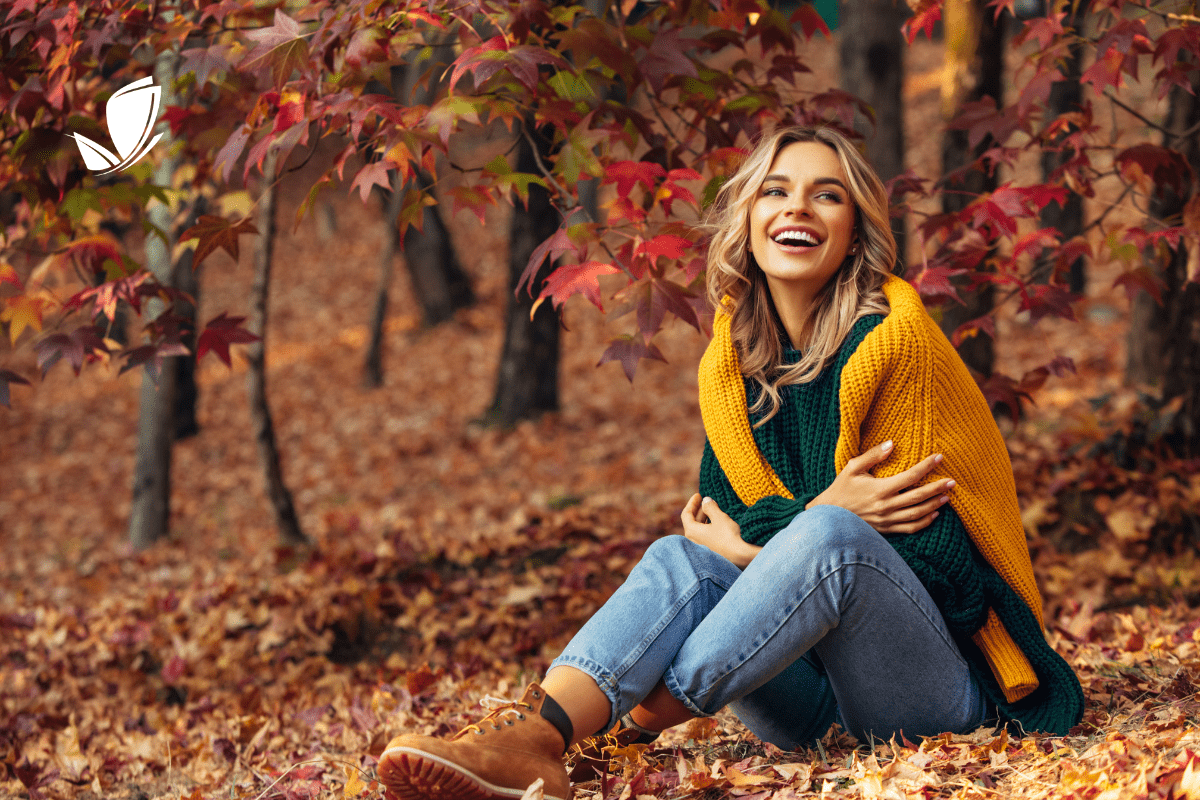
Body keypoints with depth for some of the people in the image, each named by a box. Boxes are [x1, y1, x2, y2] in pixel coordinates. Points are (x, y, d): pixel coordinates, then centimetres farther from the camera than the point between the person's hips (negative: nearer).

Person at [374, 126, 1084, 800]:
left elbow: (934, 557, -11)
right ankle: (532, 738, -47)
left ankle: (640, 718, -37)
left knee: (830, 536, -32)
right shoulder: (732, 362, 10)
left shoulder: (895, 340, -9)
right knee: (680, 558, -21)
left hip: (941, 674, -5)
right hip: (812, 692, 5)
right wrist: (821, 514, -17)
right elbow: (723, 509, 2)